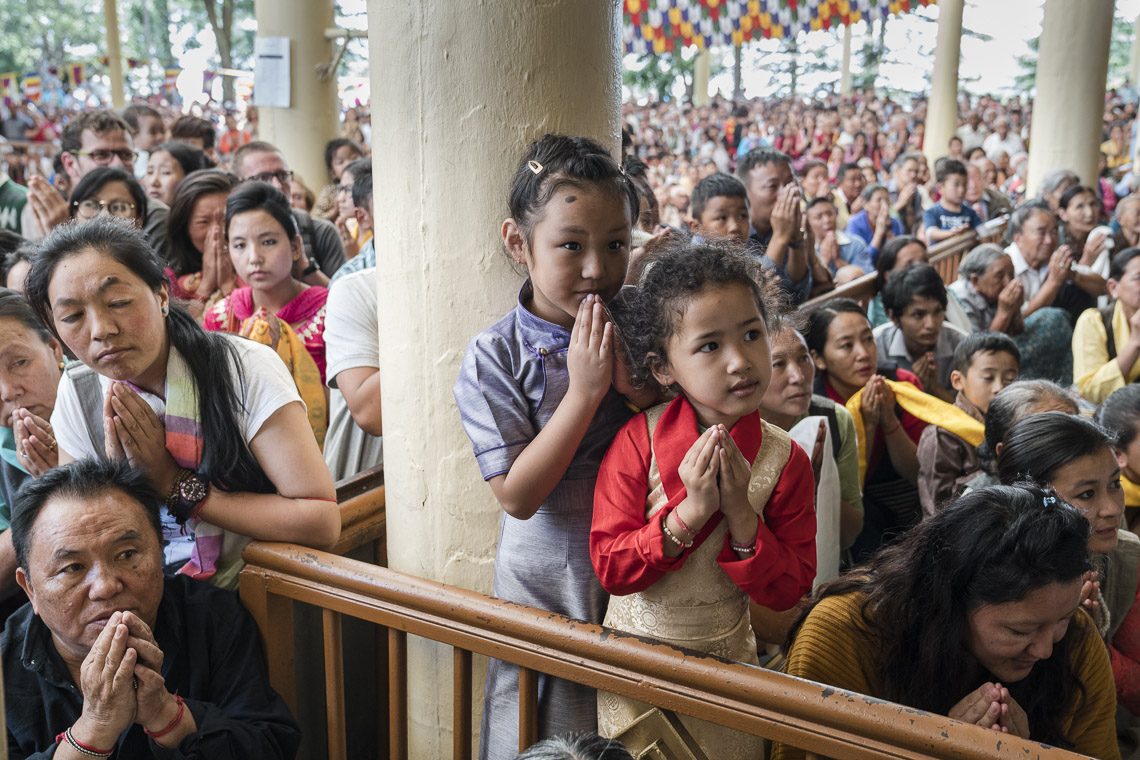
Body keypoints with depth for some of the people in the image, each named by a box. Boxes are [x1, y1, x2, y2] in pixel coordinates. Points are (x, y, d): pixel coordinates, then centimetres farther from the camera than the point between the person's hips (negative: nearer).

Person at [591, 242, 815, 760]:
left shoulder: (784, 459, -11)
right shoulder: (638, 441, -16)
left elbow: (788, 591, -10)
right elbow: (611, 568, -17)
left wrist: (741, 516, -24)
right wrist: (689, 512, -29)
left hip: (725, 659, 1)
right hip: (634, 655, -1)